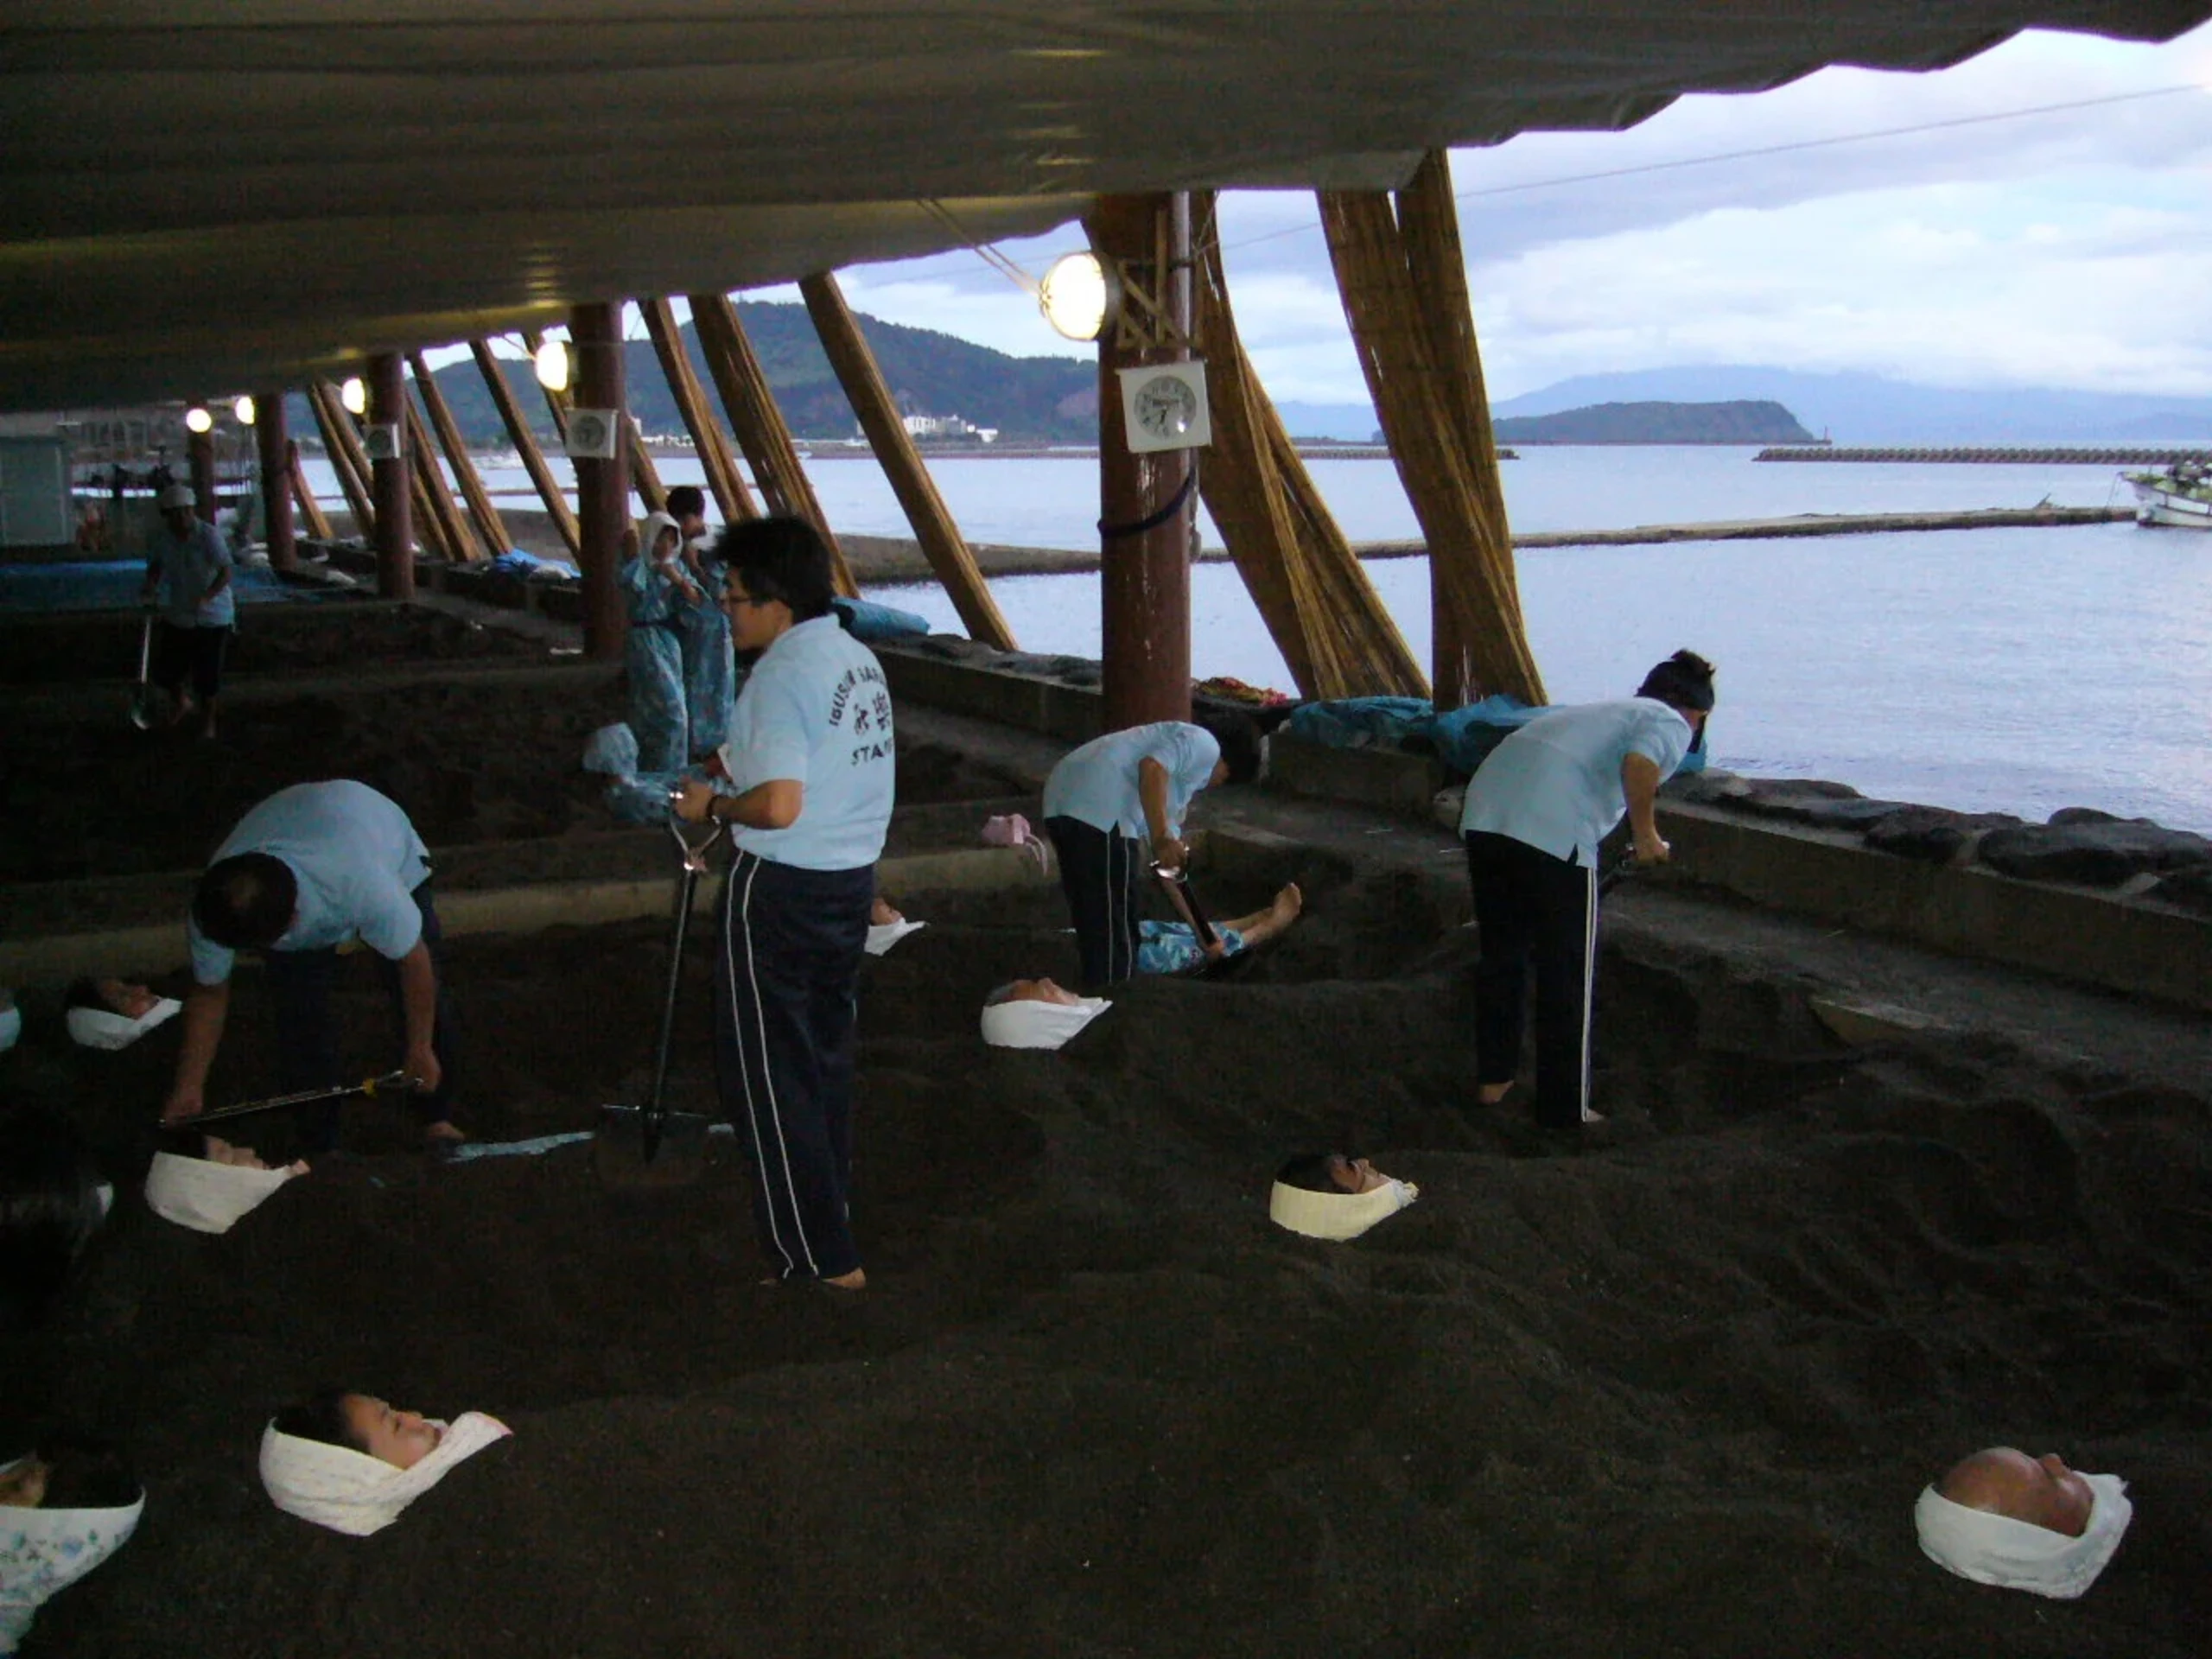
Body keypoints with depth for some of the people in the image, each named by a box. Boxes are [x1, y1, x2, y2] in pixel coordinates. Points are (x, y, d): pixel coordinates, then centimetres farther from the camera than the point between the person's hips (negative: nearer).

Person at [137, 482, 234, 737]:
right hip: (177, 616, 5)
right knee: (165, 670, 8)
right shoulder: (158, 537, -4)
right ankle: (181, 703, 41)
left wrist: (207, 597, -38)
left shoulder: (209, 535, -19)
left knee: (207, 675, -1)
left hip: (212, 617, -4)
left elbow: (226, 572, -22)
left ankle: (207, 722, 23)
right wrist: (151, 586, -8)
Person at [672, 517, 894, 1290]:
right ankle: (830, 1218, 31)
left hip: (782, 891, -9)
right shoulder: (860, 659, 9)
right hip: (852, 879, 9)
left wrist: (713, 805, -10)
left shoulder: (782, 673, -19)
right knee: (826, 1056, 20)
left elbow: (779, 805, -28)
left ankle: (817, 1256, 2)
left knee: (771, 1073, 0)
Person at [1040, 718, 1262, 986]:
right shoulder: (1205, 745, 6)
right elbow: (1152, 768, -15)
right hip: (1098, 807, -10)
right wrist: (1162, 840, -19)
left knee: (1095, 920, 20)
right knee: (1115, 926, -3)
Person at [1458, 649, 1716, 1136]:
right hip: (1554, 831, -7)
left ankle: (1492, 1079, 35)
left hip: (1484, 811, 7)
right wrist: (1646, 835, 2)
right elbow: (1639, 763, -11)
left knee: (1500, 953, 23)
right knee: (1566, 973, 7)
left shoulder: (1600, 711, 34)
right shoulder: (1672, 724, 12)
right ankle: (1565, 1110, 15)